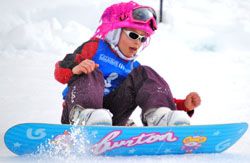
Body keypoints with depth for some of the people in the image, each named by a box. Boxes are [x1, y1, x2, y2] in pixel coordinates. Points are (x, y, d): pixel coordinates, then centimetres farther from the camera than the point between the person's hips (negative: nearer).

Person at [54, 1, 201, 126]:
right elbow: (60, 73, 0)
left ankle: (159, 117, -31)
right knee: (92, 74, -26)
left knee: (143, 74, -4)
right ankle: (83, 116, -55)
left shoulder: (133, 68, 21)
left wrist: (185, 105, -4)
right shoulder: (94, 48, 9)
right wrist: (74, 69, -25)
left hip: (111, 121, 3)